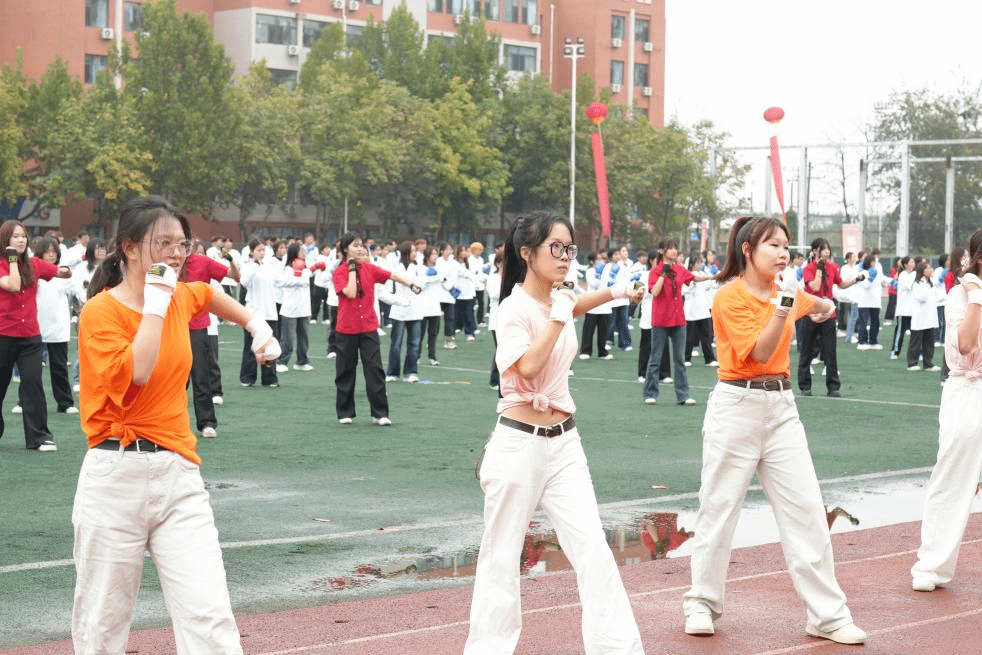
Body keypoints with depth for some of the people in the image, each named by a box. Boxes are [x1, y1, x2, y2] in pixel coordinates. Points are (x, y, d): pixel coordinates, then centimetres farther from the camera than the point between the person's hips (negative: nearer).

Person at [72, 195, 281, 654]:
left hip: (179, 475, 4)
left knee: (210, 616, -9)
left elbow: (209, 295, 35)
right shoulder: (100, 312, -8)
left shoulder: (181, 298, 10)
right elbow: (132, 377, -24)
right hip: (117, 475, -4)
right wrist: (154, 305, -17)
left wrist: (256, 326, 28)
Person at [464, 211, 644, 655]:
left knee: (592, 547, -3)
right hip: (519, 445, -6)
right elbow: (528, 368, -26)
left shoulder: (558, 300, 10)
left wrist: (615, 293, 27)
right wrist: (559, 317, -22)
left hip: (564, 443, 6)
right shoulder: (514, 309, -11)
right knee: (502, 554, 4)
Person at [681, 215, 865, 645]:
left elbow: (821, 306, 35)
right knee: (719, 508, 3)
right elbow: (759, 352, -19)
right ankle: (702, 603, 19)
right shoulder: (730, 297, -9)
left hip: (781, 407, 5)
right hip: (737, 405, -5)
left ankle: (827, 615, 4)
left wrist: (822, 307, 19)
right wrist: (783, 305, -23)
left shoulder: (786, 290, 10)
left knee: (806, 509, 0)